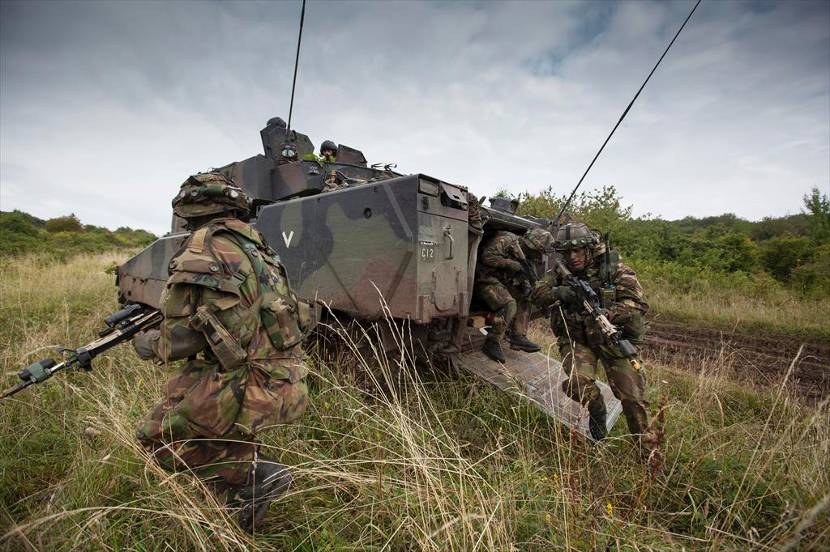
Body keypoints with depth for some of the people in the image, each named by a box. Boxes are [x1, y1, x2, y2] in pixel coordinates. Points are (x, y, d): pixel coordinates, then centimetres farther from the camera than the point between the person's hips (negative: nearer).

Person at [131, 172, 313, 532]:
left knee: (156, 438, 9)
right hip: (287, 381, 8)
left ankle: (250, 476, -1)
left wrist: (149, 344, 13)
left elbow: (185, 337, -10)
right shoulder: (253, 245, 13)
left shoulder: (202, 250, -10)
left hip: (254, 385, -8)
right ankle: (244, 454, 17)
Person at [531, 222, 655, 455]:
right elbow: (537, 294, -5)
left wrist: (604, 313, -35)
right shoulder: (562, 273, 0)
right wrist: (558, 292, -27)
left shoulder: (615, 270, -11)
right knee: (578, 382, -25)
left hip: (612, 338, -1)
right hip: (577, 340, 1)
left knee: (633, 397, -1)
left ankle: (649, 449, 26)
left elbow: (638, 306, -18)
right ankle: (597, 411, 11)